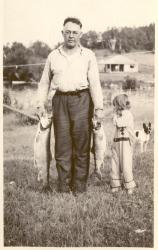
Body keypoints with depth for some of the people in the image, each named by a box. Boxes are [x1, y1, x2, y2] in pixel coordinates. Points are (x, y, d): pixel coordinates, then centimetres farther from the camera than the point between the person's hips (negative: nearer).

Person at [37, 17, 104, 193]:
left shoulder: (88, 55, 9)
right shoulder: (53, 56, 15)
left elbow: (94, 82, 1)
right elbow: (44, 82, 19)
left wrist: (98, 107, -9)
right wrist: (41, 104, 8)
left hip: (81, 100, -2)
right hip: (60, 100, 2)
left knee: (81, 146, -2)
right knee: (62, 144, 0)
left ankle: (79, 188, 7)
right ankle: (63, 188, 6)